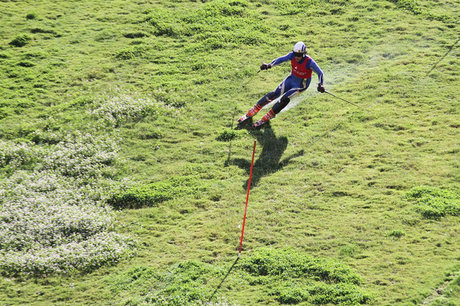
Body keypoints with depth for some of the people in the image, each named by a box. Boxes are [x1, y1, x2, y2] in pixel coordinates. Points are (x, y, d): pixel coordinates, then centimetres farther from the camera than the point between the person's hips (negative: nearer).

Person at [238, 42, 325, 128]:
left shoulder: (309, 62, -30)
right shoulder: (292, 55, -19)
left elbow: (320, 73, -24)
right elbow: (281, 59, -7)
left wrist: (320, 85, -39)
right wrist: (270, 65, -21)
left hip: (301, 85, -4)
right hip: (291, 79, 4)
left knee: (285, 98, -20)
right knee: (274, 94, -7)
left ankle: (268, 116, -3)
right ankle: (253, 111, 4)